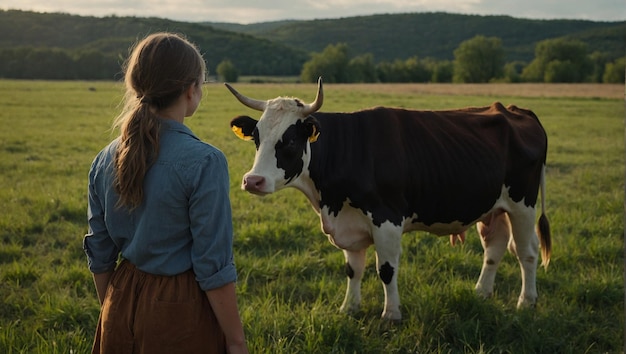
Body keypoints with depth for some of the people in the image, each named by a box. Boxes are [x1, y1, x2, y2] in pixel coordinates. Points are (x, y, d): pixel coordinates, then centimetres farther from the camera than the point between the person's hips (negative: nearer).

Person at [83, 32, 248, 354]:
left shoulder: (105, 161, -1)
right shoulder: (204, 162, -18)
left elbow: (100, 254, 6)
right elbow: (214, 266, -17)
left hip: (123, 307, 5)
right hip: (181, 313, -5)